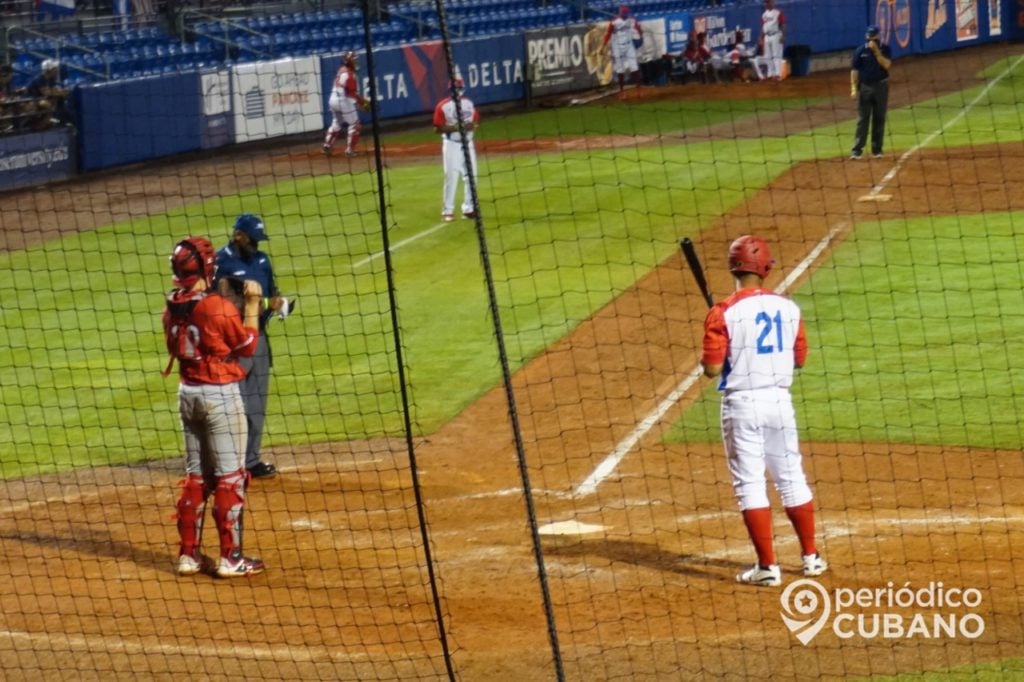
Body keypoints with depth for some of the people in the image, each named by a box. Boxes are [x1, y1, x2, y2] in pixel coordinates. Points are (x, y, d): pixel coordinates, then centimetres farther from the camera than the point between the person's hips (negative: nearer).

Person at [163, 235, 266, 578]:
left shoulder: (172, 308, 1)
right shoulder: (219, 308, -18)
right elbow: (247, 346, -7)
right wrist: (252, 304, 0)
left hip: (188, 392, 7)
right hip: (220, 394, -6)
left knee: (195, 475, 15)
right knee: (230, 476, 1)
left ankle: (189, 554, 16)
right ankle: (230, 557, 1)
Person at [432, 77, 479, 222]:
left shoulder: (469, 104, 8)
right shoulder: (443, 106, -8)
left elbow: (476, 122, 13)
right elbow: (438, 128, -10)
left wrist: (471, 126, -10)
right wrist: (454, 128, -22)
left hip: (468, 143, 5)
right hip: (452, 145, -5)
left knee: (471, 176, 7)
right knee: (451, 177, -7)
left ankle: (469, 208, 18)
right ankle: (447, 211, 0)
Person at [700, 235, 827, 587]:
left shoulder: (724, 313, -12)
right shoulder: (788, 308, 1)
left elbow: (713, 368, -13)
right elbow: (799, 358, 10)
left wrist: (707, 356, 8)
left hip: (742, 404, -4)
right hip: (779, 399, 4)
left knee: (749, 483, 2)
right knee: (792, 477, 16)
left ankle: (767, 565, -1)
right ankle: (811, 557, 23)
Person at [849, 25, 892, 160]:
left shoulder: (885, 50, 1)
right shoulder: (860, 51, 1)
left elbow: (886, 65, -14)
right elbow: (854, 70, 0)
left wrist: (876, 51, -18)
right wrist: (854, 88, -9)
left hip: (881, 87, 1)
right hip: (864, 87, -1)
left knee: (879, 119, 5)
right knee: (862, 119, -3)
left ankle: (877, 149, 13)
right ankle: (857, 150, -5)